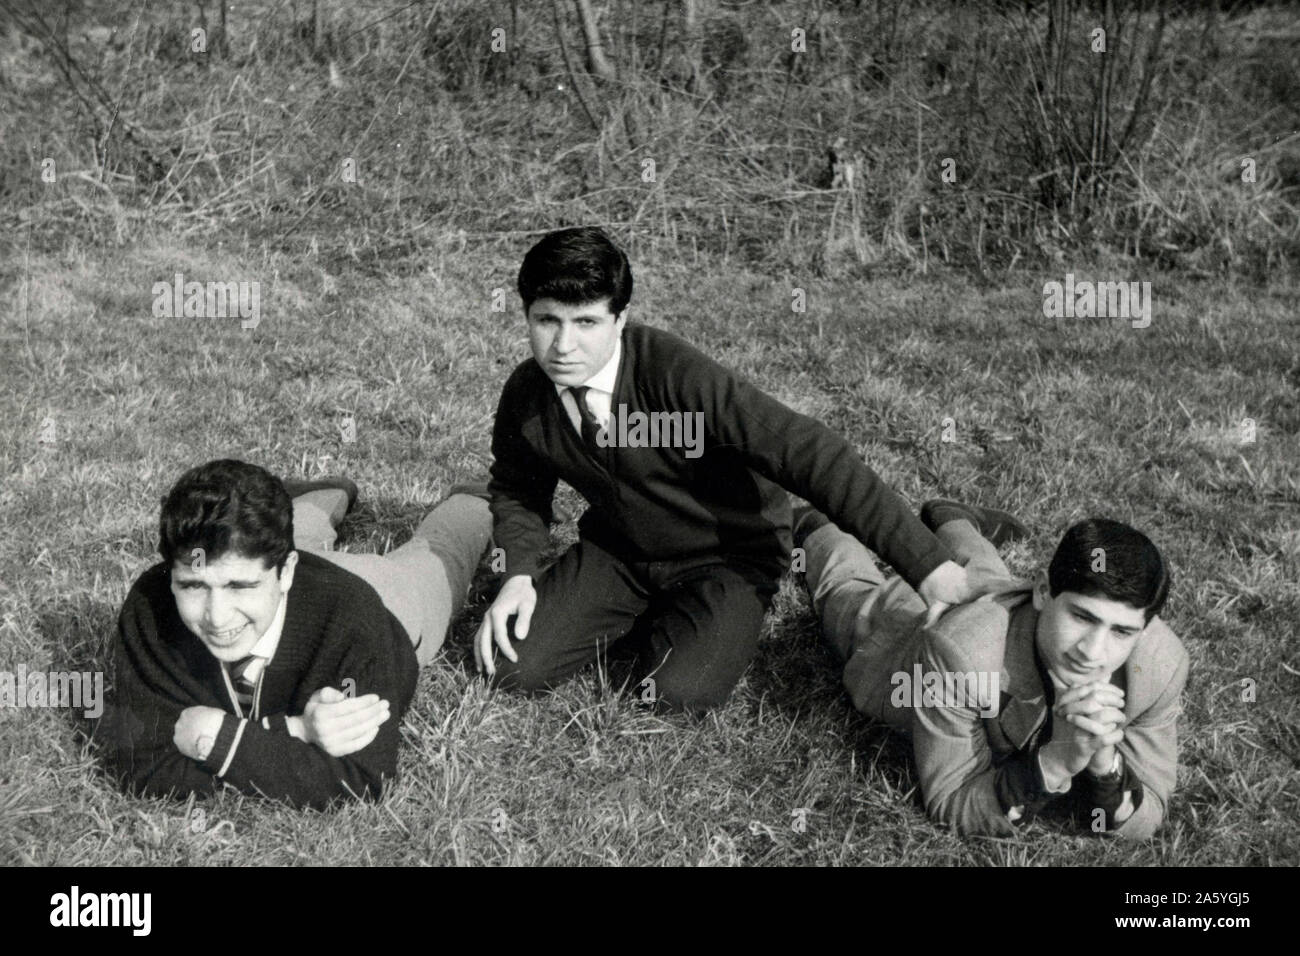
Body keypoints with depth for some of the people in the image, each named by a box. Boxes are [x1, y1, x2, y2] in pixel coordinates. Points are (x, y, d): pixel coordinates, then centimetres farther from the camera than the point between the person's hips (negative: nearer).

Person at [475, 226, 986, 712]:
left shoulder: (676, 374, -32)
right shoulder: (523, 396, -13)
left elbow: (806, 453, -37)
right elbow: (517, 491, 8)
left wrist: (925, 562, -43)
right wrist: (520, 575, -13)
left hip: (725, 558, -4)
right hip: (616, 551, 5)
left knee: (681, 689, -26)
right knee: (513, 667, -10)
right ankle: (637, 618, 17)